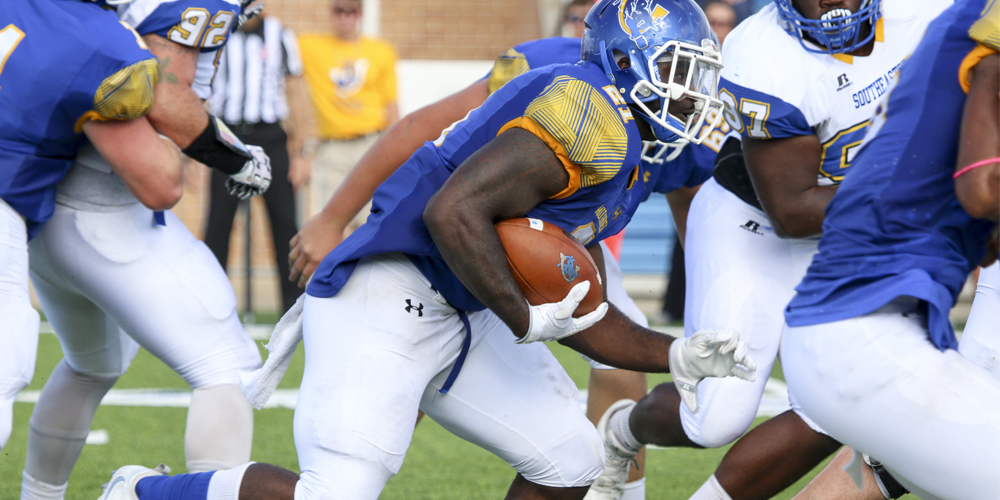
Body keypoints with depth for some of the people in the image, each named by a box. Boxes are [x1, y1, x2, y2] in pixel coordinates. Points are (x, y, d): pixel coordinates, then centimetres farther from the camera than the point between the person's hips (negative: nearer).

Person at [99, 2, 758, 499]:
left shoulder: (623, 157, 18)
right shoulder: (590, 115, -15)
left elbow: (578, 318, 22)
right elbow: (453, 211, -25)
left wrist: (677, 358, 10)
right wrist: (525, 321, -18)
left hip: (462, 321, 11)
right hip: (389, 298, -11)